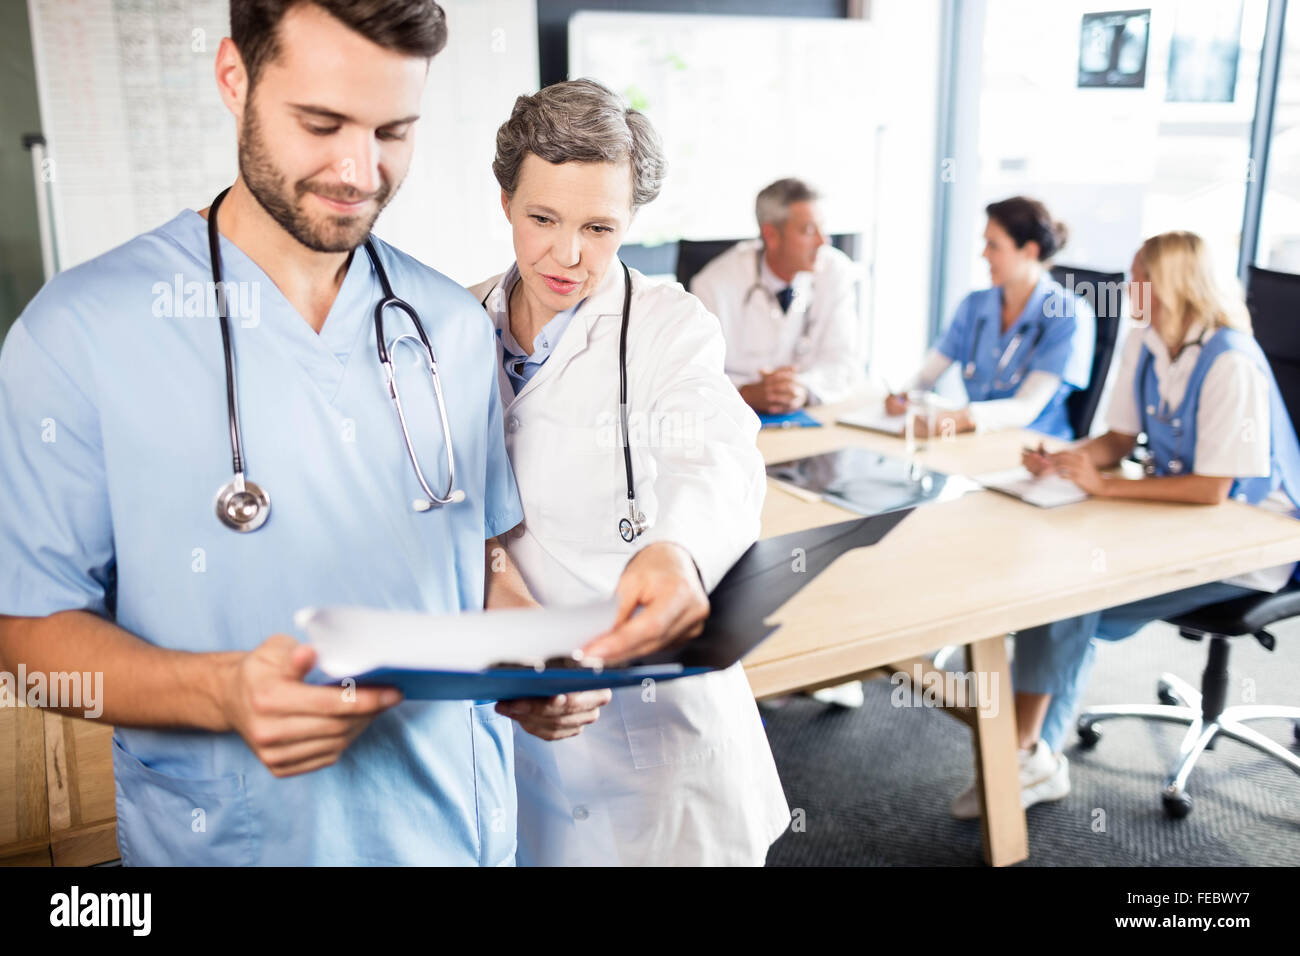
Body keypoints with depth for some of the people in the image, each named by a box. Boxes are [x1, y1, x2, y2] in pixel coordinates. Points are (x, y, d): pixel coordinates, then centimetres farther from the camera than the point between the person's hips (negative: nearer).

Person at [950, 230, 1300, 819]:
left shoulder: (1231, 364, -22)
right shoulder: (1144, 347, 2)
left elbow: (1212, 488, -24)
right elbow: (1119, 441, 10)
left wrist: (1106, 486, -26)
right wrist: (1064, 461, -10)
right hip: (1175, 520, 7)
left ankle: (1029, 758, -6)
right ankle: (1037, 757, -9)